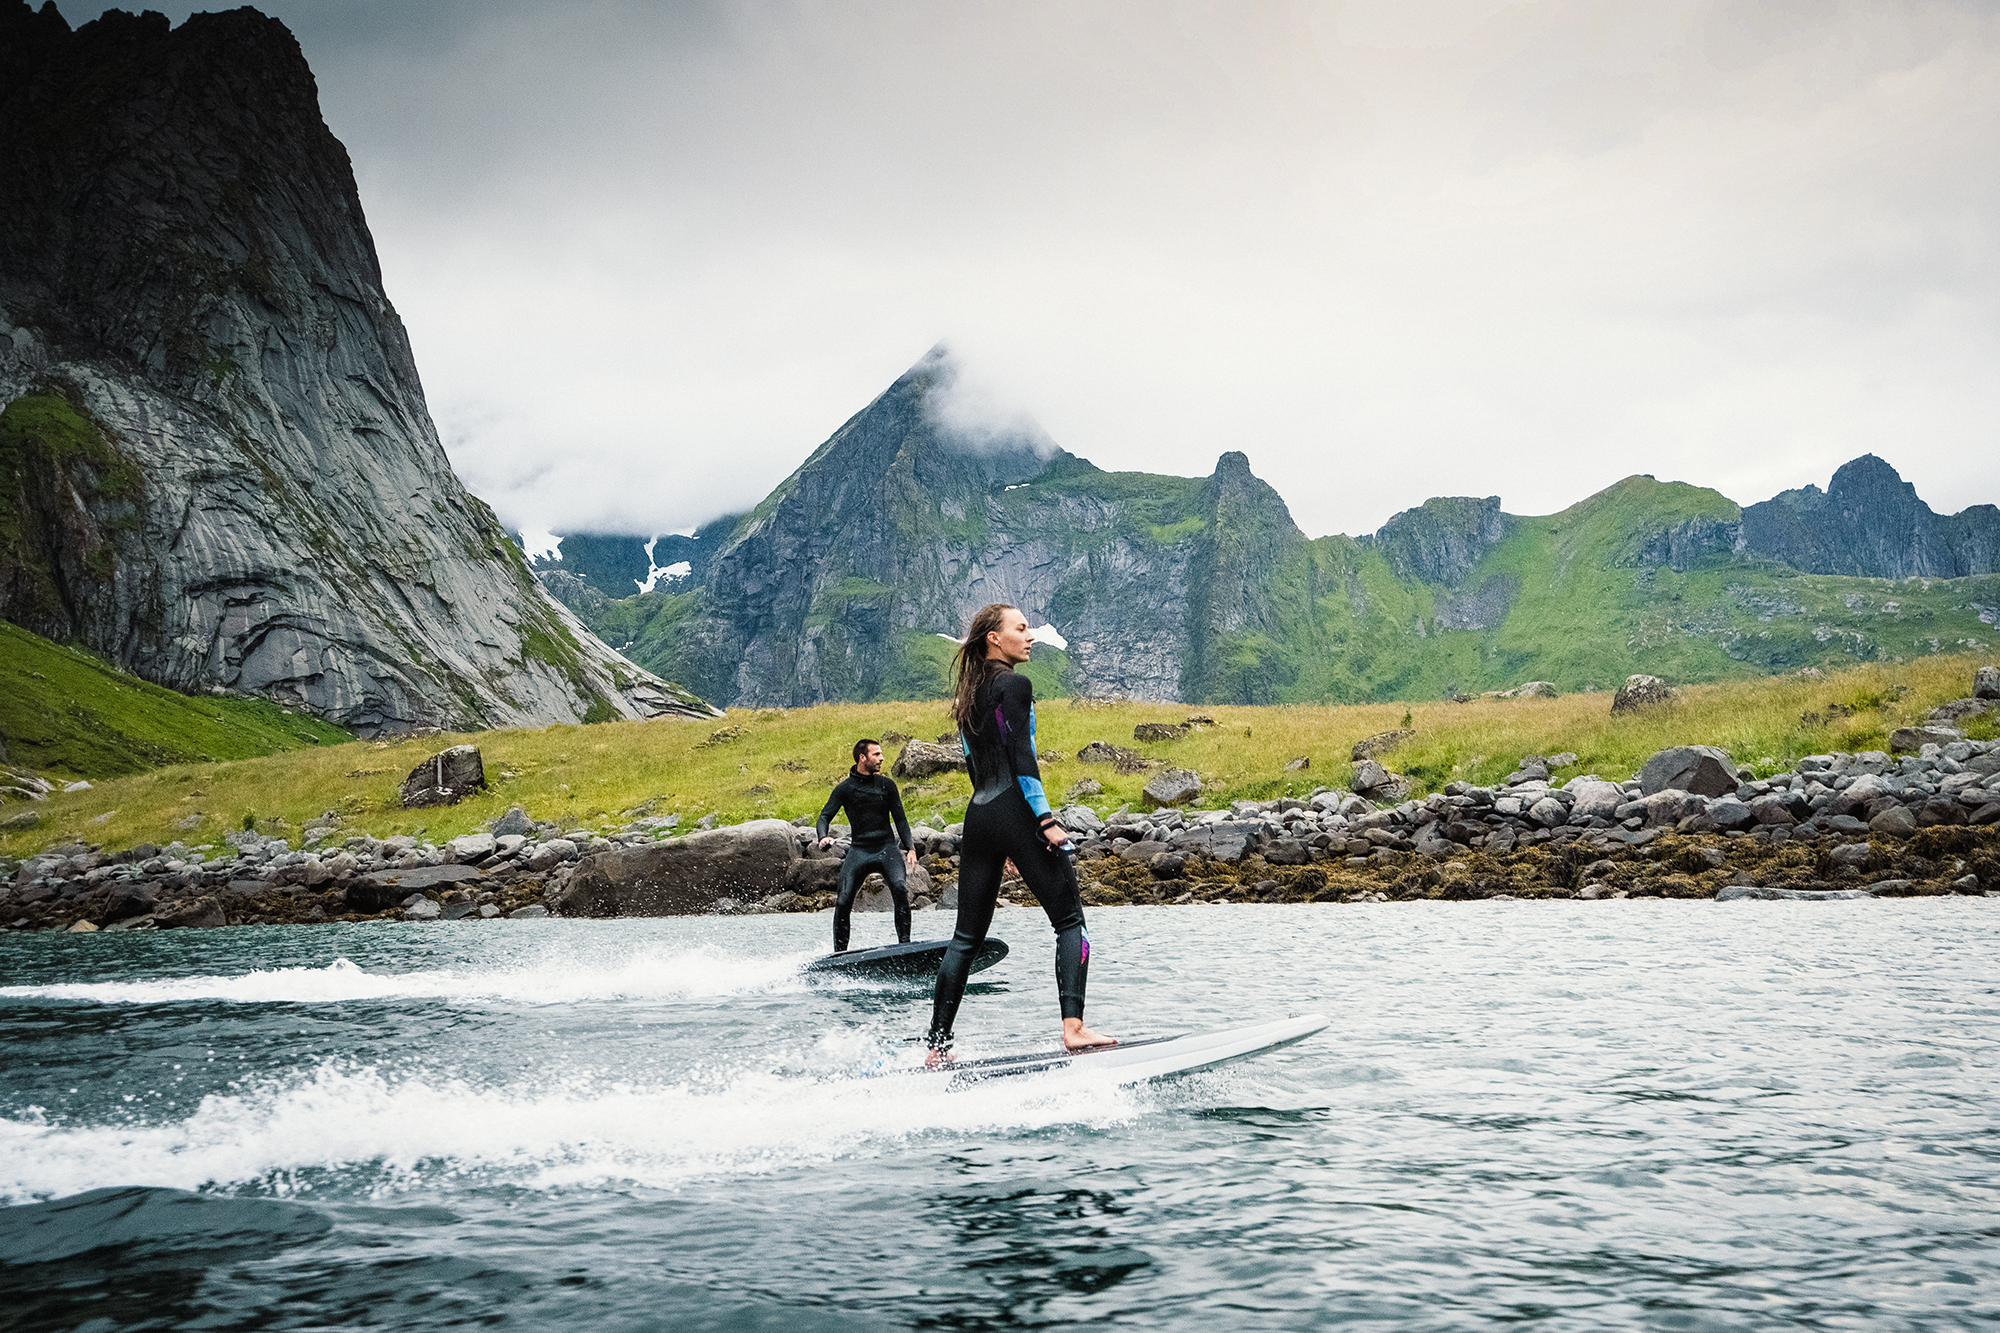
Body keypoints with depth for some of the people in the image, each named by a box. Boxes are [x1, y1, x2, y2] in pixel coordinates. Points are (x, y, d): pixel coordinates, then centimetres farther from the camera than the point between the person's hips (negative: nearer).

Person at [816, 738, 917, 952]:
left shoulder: (886, 785, 9)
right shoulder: (845, 788, 5)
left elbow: (900, 819, 11)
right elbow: (825, 816, 1)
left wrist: (910, 848, -1)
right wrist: (824, 837, -21)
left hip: (886, 848, 0)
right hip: (859, 850, 0)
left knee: (900, 890, -24)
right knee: (843, 902, -9)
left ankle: (904, 943, -20)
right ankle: (839, 953, 5)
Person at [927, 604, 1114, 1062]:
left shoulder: (968, 697, 20)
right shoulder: (1014, 685, -4)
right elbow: (1021, 757, -14)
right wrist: (1046, 820, -17)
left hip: (977, 817, 8)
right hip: (1016, 811, -8)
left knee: (967, 936, 10)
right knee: (1070, 921, -2)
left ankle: (937, 1047, 8)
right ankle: (1073, 1026, -15)